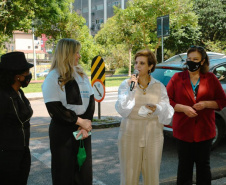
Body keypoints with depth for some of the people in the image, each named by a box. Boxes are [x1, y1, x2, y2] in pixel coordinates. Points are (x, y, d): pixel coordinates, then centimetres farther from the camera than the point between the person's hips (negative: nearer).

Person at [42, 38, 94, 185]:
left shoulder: (81, 74, 9)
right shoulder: (53, 78, -9)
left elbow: (91, 100, 5)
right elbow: (54, 108, -15)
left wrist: (86, 125, -9)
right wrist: (80, 121, -13)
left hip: (83, 129, 5)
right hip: (63, 131, -5)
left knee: (85, 171, 10)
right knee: (65, 173, 5)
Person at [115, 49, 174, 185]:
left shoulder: (159, 87, 4)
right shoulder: (126, 84, 2)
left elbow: (168, 112, 2)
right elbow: (122, 110, -7)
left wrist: (157, 109, -18)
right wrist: (131, 89, -15)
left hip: (153, 134, 1)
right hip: (130, 133, -1)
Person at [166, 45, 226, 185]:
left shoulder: (211, 78, 2)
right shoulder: (177, 78, 1)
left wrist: (206, 104, -13)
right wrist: (183, 108, -16)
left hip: (204, 130, 0)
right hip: (184, 130, 0)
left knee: (203, 164, 11)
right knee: (184, 164, 10)